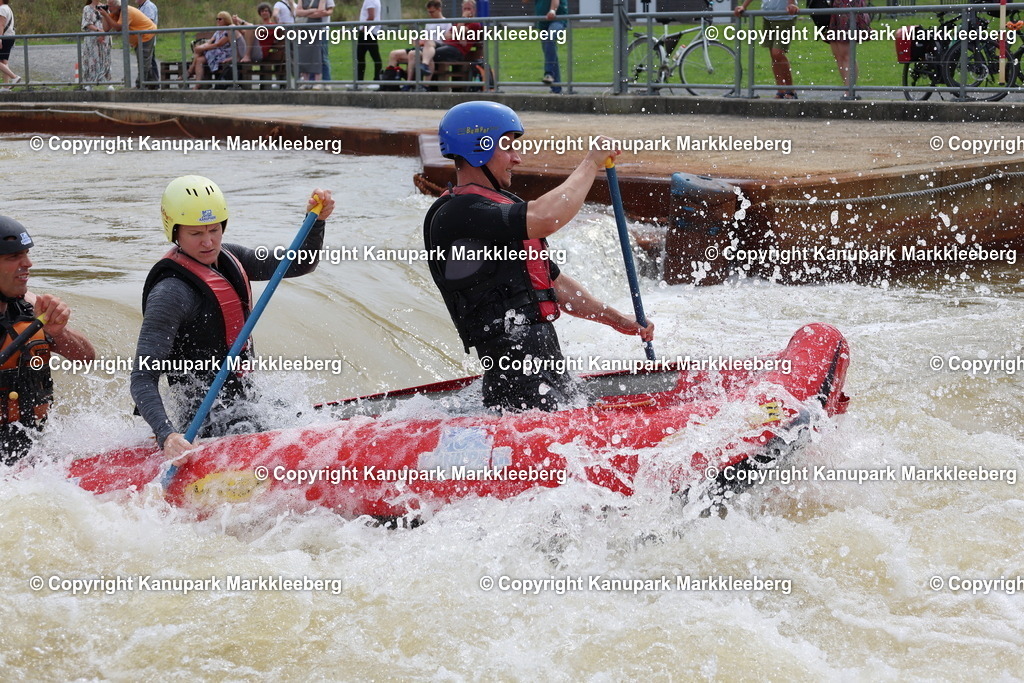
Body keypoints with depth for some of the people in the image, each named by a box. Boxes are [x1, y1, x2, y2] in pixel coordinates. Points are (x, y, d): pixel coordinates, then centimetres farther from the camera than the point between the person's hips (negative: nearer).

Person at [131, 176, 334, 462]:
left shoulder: (227, 258, 7)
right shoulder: (171, 292, -19)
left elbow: (301, 264, 17)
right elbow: (142, 380, -24)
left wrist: (316, 220, -3)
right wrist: (167, 436, -40)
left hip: (245, 403, 10)